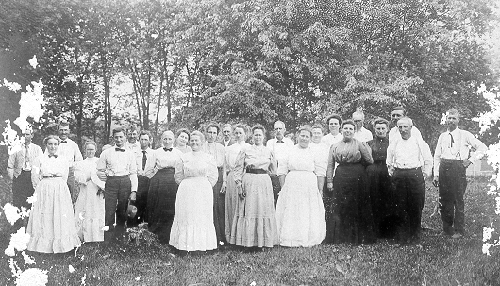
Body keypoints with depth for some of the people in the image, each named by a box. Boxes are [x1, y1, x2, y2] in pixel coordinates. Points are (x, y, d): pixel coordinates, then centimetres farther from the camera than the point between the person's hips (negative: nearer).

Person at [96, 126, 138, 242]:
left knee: (122, 212, 8)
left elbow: (133, 173, 7)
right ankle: (108, 241, -1)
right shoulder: (106, 153, 7)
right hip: (111, 183, -1)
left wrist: (133, 190, -1)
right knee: (110, 212, -7)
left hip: (125, 182, 1)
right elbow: (99, 170, 10)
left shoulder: (130, 154, 9)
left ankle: (120, 239, 20)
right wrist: (101, 174, -13)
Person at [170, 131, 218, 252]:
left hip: (203, 192, -1)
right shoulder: (184, 158, 6)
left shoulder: (208, 158, 3)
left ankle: (202, 244, 9)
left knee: (203, 217, 1)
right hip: (186, 192, 1)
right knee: (186, 217, 1)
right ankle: (186, 244, 8)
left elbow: (213, 176, 3)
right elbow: (178, 176, 9)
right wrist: (188, 185, 5)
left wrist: (204, 187, 0)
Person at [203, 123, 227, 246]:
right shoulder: (201, 147, 5)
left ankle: (221, 237, 4)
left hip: (218, 177, 3)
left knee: (220, 207, -2)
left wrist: (224, 181, 3)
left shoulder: (220, 147, 14)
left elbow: (224, 166, 12)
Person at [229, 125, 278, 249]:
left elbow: (273, 170, 20)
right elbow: (238, 168, 2)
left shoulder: (268, 151, 11)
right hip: (249, 182, -2)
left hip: (264, 182, 2)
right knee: (249, 210, -1)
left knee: (264, 210, 2)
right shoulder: (245, 150, 4)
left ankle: (263, 241, 10)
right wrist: (239, 185, -4)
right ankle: (247, 240, 6)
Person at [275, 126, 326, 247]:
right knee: (291, 213, 1)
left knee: (309, 213, 2)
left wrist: (320, 191, -3)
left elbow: (320, 173, 3)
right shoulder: (290, 151, 5)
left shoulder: (314, 152, 4)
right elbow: (282, 171, 5)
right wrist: (283, 187, -2)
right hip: (292, 186, 0)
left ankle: (309, 240, 13)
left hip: (310, 188, 0)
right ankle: (291, 240, 9)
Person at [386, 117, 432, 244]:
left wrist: (425, 174, 6)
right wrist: (391, 173, 13)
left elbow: (428, 161, 12)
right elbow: (389, 162, 22)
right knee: (400, 207, 0)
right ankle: (401, 237, 8)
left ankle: (415, 236, 10)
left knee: (416, 207, -1)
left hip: (415, 175, -1)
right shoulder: (393, 144, 13)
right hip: (398, 176, 2)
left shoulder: (420, 143, 7)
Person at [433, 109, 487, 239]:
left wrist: (470, 160, -4)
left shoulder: (465, 135, 0)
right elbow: (437, 156, 14)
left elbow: (482, 147, 2)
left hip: (458, 167, -4)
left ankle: (459, 230, 5)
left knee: (458, 199, -4)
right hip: (444, 168, 4)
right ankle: (447, 228, 19)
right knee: (444, 199, 6)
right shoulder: (442, 136, 12)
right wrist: (436, 174, 8)